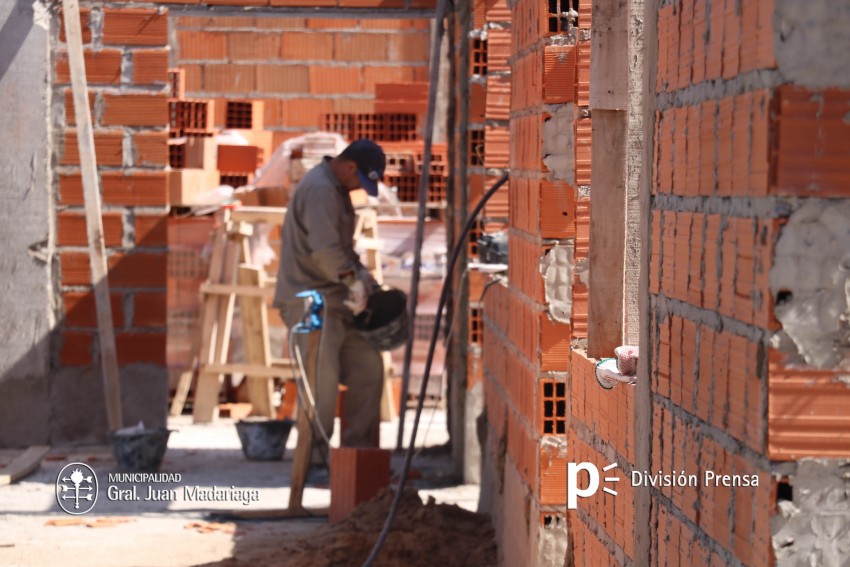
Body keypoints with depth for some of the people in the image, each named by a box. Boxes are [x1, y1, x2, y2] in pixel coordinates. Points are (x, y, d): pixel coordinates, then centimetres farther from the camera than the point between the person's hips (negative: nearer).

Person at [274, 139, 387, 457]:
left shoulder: (336, 189, 17)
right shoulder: (319, 190, -17)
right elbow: (325, 249, -27)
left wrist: (361, 273, 10)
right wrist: (353, 280, -20)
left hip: (334, 301, 11)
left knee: (368, 366, 10)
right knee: (322, 381, -10)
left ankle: (359, 445, 17)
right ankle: (314, 456, -1)